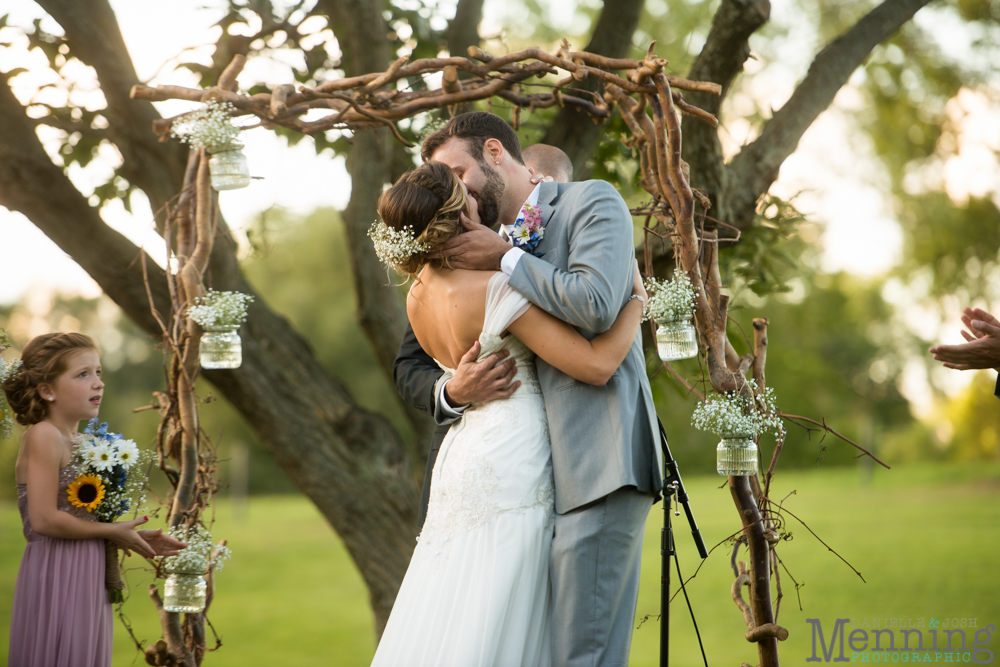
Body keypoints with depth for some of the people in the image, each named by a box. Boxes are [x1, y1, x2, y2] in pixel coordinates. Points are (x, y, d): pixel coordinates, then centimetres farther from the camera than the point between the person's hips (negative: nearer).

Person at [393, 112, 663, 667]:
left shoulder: (591, 202, 3)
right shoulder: (469, 256, 21)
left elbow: (594, 305, -16)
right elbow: (409, 368, 20)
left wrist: (505, 257, -6)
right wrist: (452, 392, -1)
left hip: (595, 472, -7)